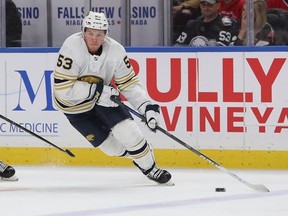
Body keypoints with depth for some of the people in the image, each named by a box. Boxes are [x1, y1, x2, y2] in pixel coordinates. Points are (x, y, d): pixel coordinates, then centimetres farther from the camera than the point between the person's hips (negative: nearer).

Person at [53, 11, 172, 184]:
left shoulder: (116, 50, -19)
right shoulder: (72, 48, -31)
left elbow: (129, 82, -9)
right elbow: (63, 88, -33)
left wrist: (147, 106, -23)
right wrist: (98, 90, -33)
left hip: (102, 95, 3)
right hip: (74, 105, -3)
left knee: (127, 131, -14)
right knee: (110, 145, -3)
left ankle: (150, 168, 6)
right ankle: (135, 154, 27)